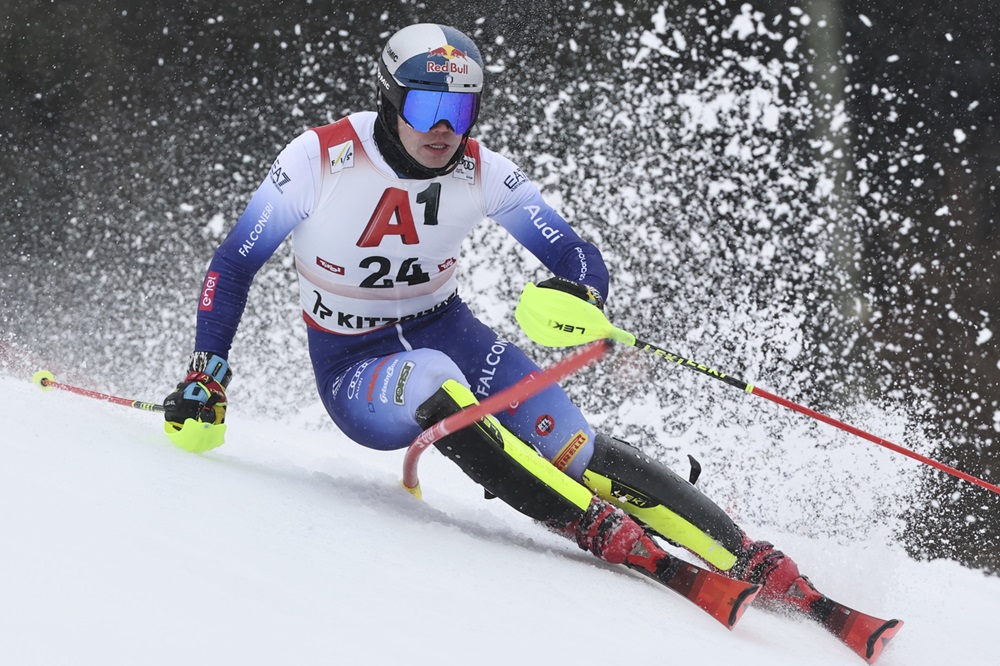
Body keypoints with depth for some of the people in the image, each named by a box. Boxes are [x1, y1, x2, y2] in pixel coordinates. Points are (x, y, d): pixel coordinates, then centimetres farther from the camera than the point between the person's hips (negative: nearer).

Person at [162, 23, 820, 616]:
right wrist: (206, 381, -11)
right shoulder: (320, 158, -18)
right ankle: (602, 529, -36)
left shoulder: (483, 172, -11)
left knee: (581, 455, -17)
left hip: (447, 332, 3)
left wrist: (577, 296, -32)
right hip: (354, 367, -3)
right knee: (432, 384, -39)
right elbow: (236, 262, -9)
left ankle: (757, 566, -16)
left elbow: (577, 254, -7)